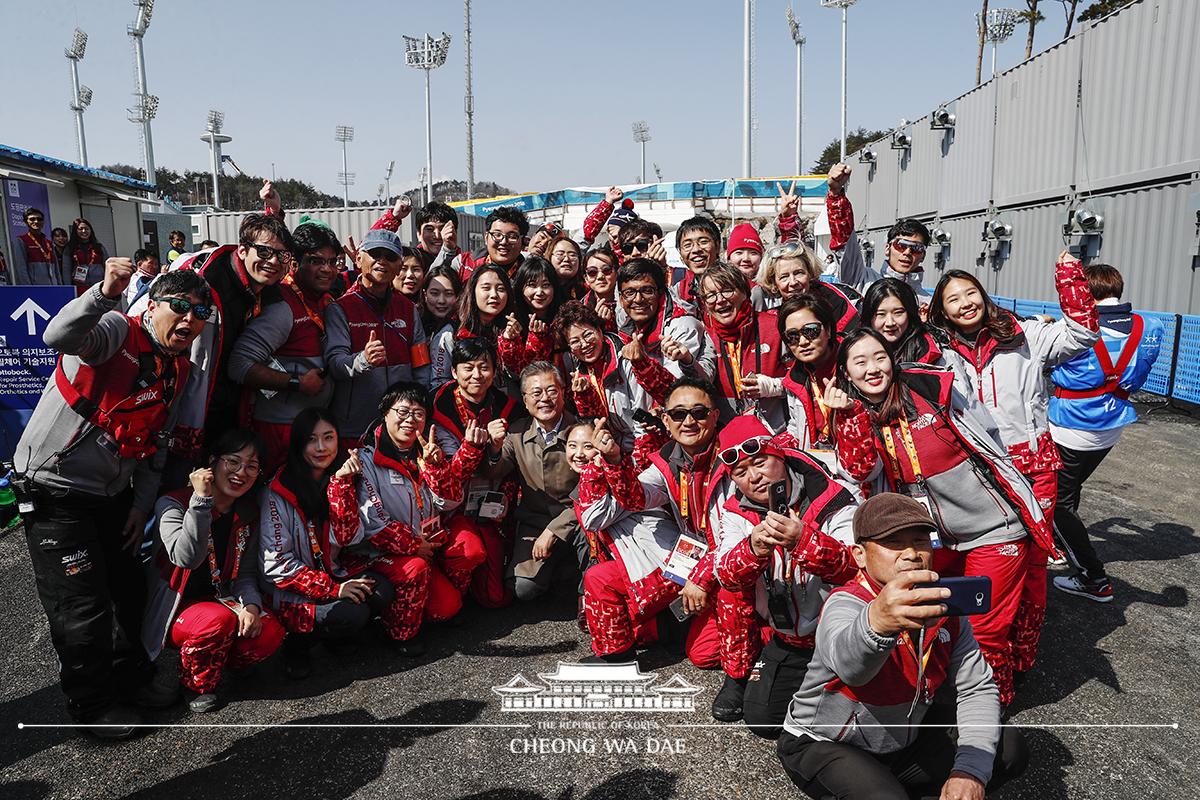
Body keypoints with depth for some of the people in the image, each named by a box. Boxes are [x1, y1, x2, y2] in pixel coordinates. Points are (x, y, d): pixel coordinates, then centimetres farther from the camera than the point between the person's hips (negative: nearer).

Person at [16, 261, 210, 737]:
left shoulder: (179, 372, 5)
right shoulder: (116, 332, -18)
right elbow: (60, 336, -42)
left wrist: (142, 505, 8)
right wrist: (106, 293, -58)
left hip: (113, 493, 7)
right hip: (55, 492, -7)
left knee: (132, 589, 18)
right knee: (84, 607, 0)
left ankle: (133, 668, 43)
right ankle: (91, 704, 20)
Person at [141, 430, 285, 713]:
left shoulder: (248, 514, 2)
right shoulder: (173, 504, -15)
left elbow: (245, 573, 4)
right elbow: (187, 558, -32)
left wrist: (251, 605, -16)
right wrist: (202, 500, -36)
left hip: (219, 600, 5)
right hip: (173, 608, -4)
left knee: (270, 633, -21)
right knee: (219, 620, -34)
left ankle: (214, 663, 6)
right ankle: (196, 684, -6)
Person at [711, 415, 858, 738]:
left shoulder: (831, 500, -18)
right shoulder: (735, 511, -5)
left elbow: (857, 566, -31)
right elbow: (727, 576, -17)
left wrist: (804, 541, -49)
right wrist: (753, 548, -39)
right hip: (786, 641, 4)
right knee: (761, 718, -1)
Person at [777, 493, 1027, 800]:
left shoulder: (943, 603, -7)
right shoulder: (844, 604, -27)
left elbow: (978, 688, -5)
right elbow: (847, 662, -50)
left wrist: (970, 770, -21)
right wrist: (877, 622, -73)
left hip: (905, 739, 6)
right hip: (826, 748, -6)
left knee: (1009, 748, -6)